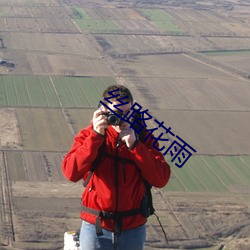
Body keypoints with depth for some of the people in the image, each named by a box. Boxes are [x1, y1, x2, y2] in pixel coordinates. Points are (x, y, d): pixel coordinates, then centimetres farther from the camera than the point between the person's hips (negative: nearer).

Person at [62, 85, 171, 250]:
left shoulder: (142, 137, 0)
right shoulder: (89, 135, -4)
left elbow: (161, 179, -11)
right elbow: (71, 173, -19)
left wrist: (135, 145, -19)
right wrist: (96, 136, -24)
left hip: (133, 228, 1)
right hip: (96, 227, -1)